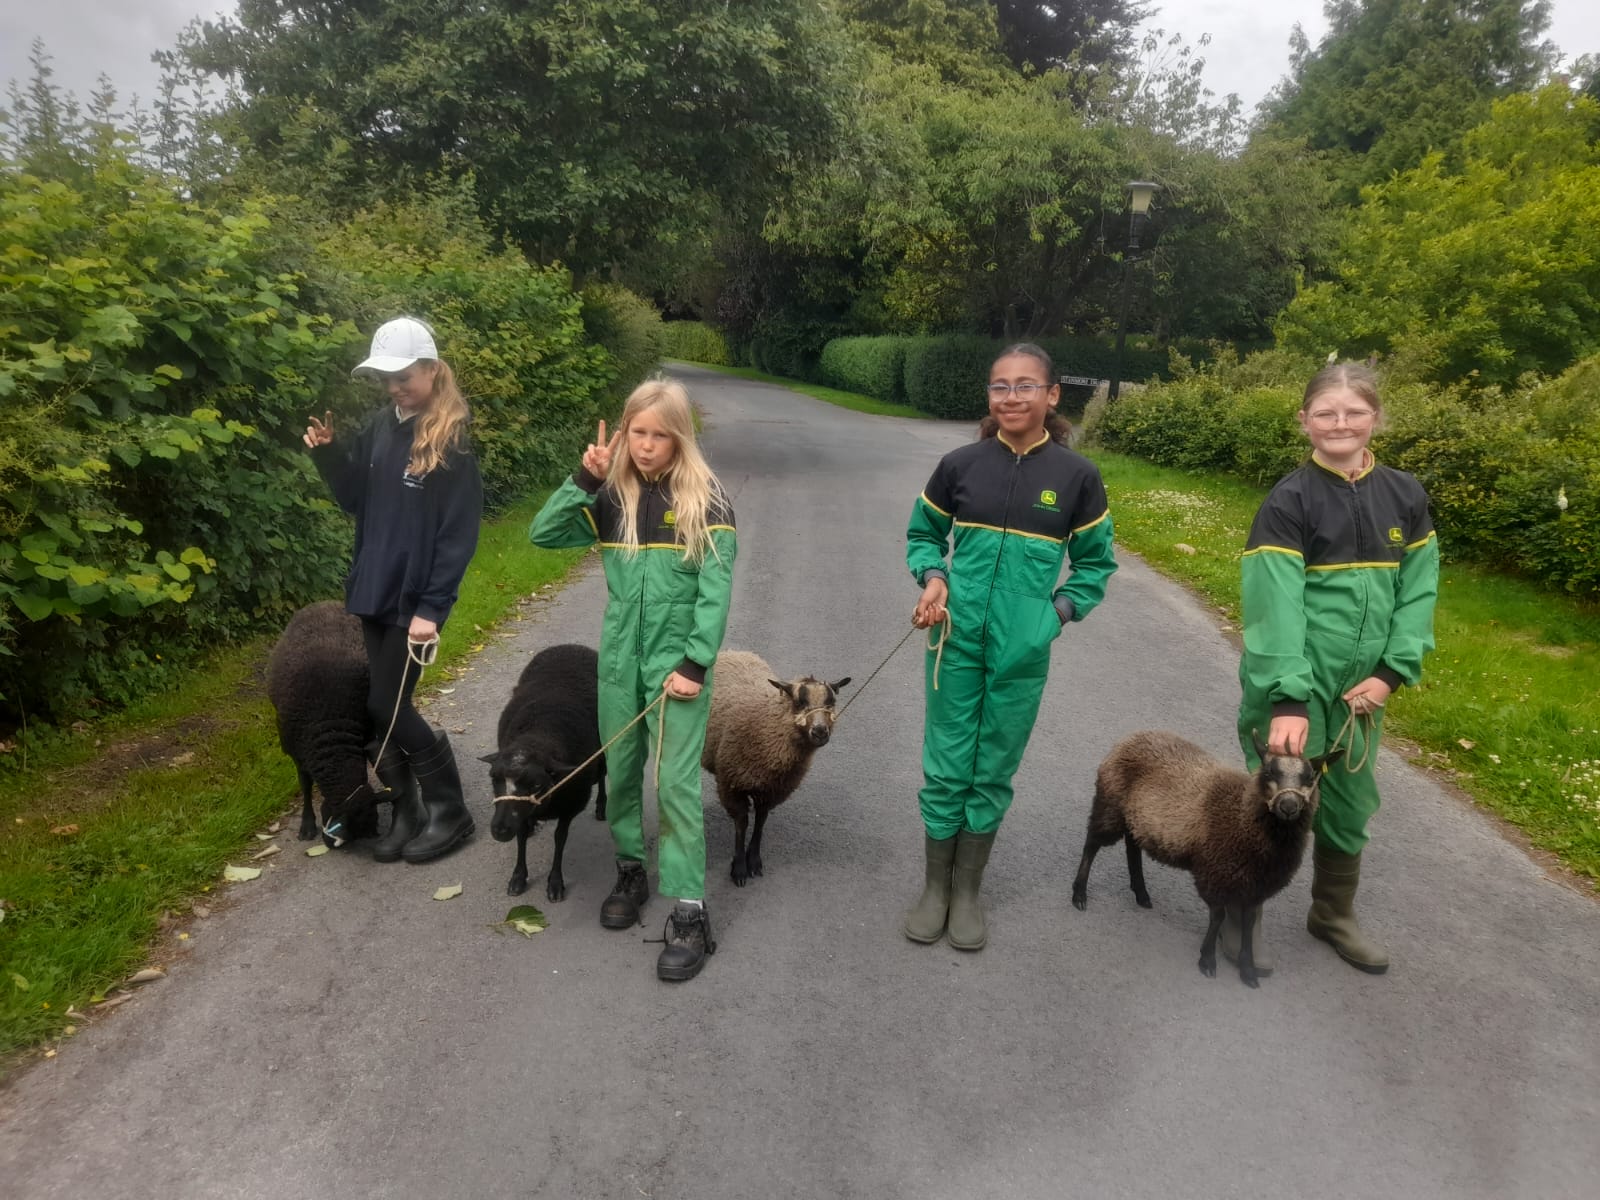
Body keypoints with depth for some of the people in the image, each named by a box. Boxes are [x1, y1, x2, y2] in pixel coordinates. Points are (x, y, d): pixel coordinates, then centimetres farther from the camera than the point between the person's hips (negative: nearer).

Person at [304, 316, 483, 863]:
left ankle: (449, 810, 13)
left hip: (415, 599, -7)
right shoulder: (381, 426, 6)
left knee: (386, 707, -3)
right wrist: (329, 453, -5)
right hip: (373, 589, 7)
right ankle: (408, 809, 24)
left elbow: (458, 535, -15)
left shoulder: (452, 443, -14)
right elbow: (355, 500, 13)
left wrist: (432, 608, -19)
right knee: (380, 706, 9)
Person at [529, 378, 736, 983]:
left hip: (678, 661, -4)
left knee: (675, 782, -5)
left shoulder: (706, 500, -8)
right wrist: (584, 478, -13)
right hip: (620, 659, 4)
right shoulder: (612, 498, 3)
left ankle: (689, 912, 2)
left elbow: (715, 590, -11)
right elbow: (541, 533, -2)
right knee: (620, 772, 15)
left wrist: (694, 665, -16)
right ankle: (630, 869, 36)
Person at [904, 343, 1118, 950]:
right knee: (945, 767, 8)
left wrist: (1061, 610, -5)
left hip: (1022, 652, 0)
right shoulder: (959, 465, -3)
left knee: (993, 771, 12)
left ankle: (968, 891, 29)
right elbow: (923, 533, 12)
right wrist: (932, 577, -6)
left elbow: (1096, 562, 8)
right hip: (956, 642, 0)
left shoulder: (1077, 476, -3)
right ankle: (936, 887, 27)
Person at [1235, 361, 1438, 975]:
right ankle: (1240, 916, 26)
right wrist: (1287, 700, -27)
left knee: (1350, 806, 17)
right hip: (1292, 686, -5)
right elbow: (1276, 606, -20)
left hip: (1360, 689, 5)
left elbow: (1417, 591, 5)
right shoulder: (1288, 501, -12)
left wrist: (1392, 673, -6)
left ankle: (1334, 914, 40)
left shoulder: (1405, 497, 4)